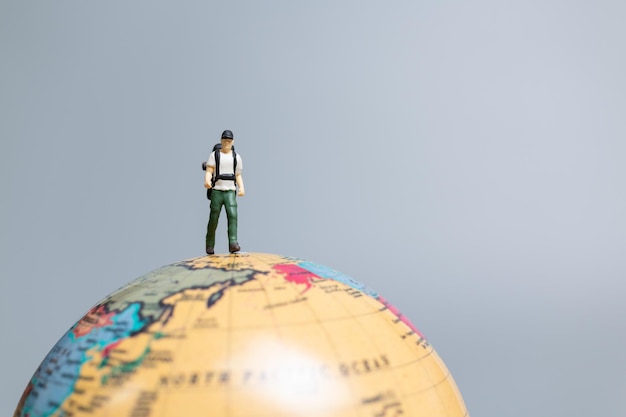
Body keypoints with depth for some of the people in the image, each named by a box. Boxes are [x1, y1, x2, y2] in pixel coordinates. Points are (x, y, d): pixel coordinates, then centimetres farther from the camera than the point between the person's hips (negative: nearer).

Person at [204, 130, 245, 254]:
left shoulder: (237, 157, 12)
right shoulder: (214, 155, 6)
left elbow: (238, 176, 15)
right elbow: (209, 172, -3)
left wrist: (242, 188, -5)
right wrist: (207, 181, -27)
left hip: (230, 192, 1)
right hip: (216, 191, -1)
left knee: (232, 215, -21)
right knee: (213, 219, -2)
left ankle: (233, 244, -31)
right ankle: (210, 246, 17)